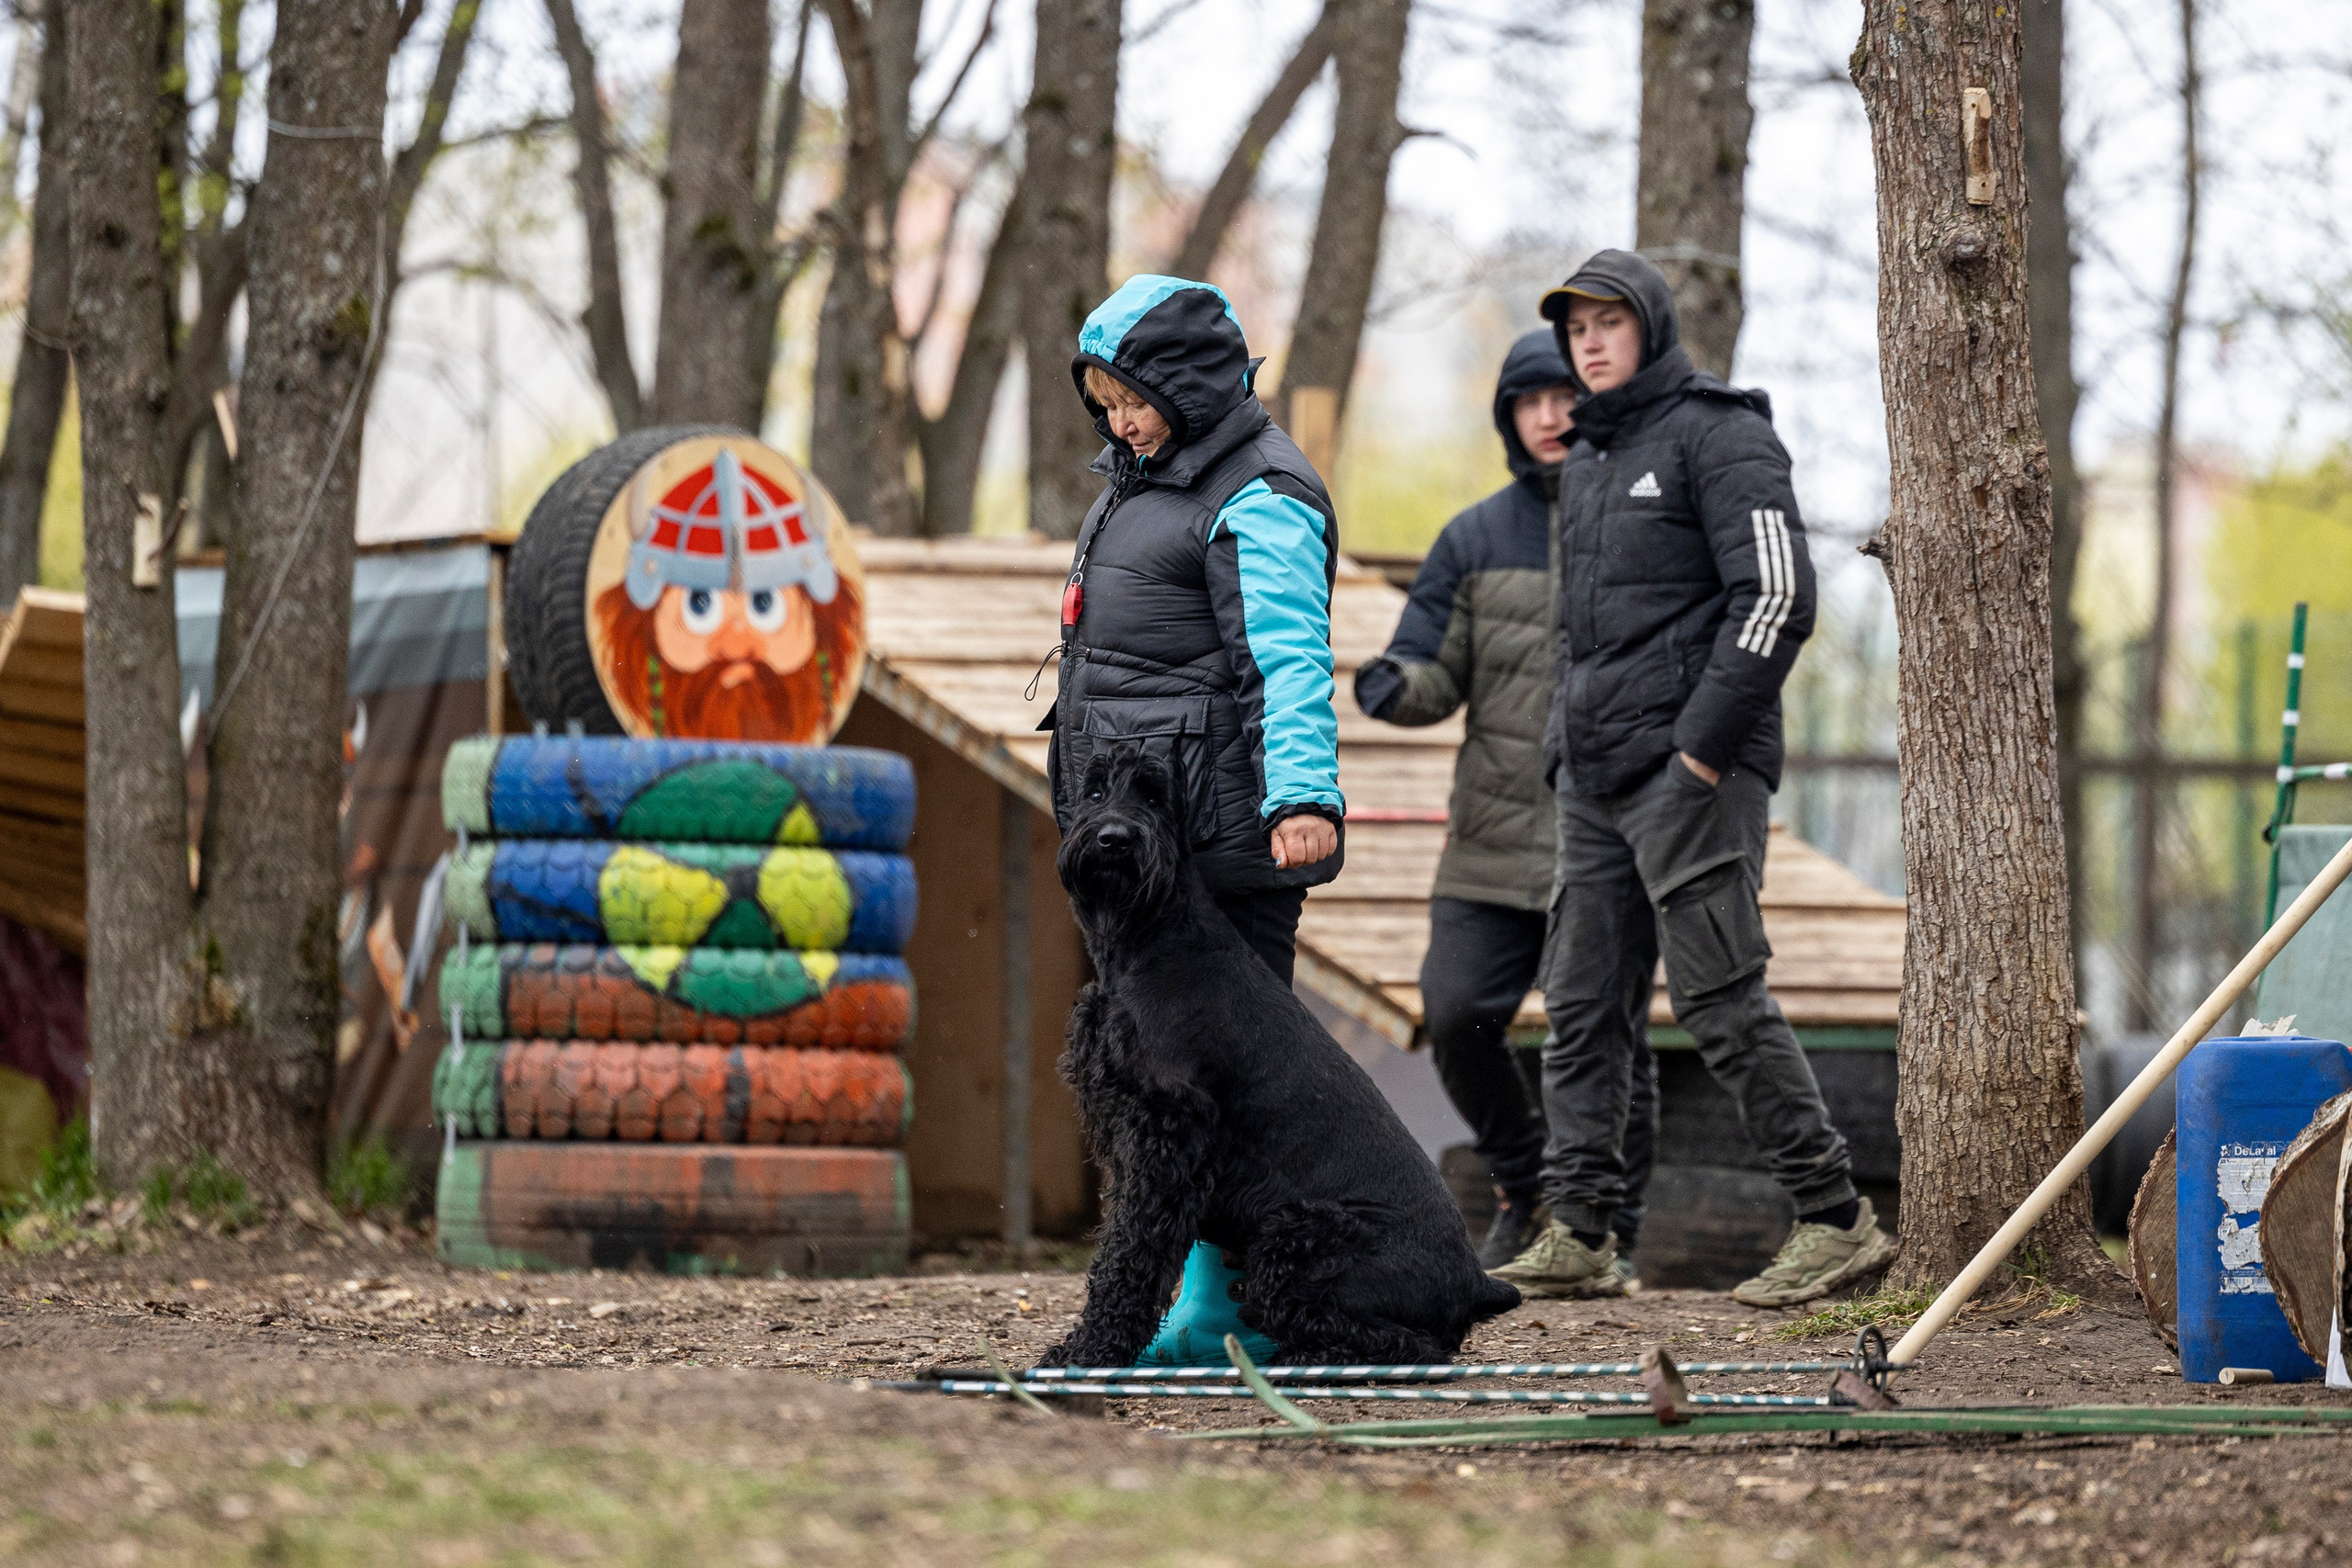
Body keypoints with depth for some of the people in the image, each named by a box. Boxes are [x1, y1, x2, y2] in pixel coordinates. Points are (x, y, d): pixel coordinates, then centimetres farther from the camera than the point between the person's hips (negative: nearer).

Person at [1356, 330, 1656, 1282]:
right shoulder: (1475, 540, 10)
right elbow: (1438, 673, 8)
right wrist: (1394, 685, -15)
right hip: (1497, 836, 3)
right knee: (1457, 1015, -7)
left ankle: (1612, 1233, 12)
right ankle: (1524, 1186, 17)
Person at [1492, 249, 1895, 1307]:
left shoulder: (1717, 434, -7)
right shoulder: (1588, 457, 20)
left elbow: (1777, 596, -16)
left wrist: (1703, 748, -18)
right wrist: (1563, 742, 16)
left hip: (1690, 774, -9)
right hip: (1596, 781, 9)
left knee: (1720, 1000, -10)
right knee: (1579, 1001, 5)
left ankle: (1836, 1220, -6)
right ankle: (1576, 1230, 8)